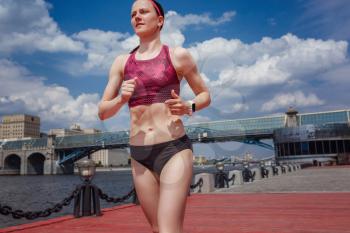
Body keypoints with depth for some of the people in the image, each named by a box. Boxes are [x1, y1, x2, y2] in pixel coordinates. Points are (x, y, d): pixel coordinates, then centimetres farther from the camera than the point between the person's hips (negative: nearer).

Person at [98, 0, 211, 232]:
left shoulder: (178, 55, 1)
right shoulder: (122, 62, 10)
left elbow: (205, 95, 10)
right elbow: (103, 112, 10)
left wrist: (188, 107, -11)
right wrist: (121, 99, -11)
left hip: (174, 148, -4)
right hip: (140, 155, 4)